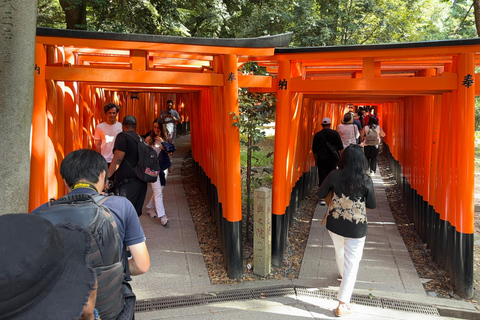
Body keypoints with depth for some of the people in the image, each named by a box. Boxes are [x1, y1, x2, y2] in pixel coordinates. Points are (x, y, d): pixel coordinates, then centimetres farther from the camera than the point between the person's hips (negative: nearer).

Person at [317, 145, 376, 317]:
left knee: (339, 252, 30)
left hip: (334, 224, 3)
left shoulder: (334, 175, -13)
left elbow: (320, 194, -3)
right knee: (352, 264, 8)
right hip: (355, 229, -3)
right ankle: (342, 305, 8)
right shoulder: (366, 181, -17)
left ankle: (343, 275, 59)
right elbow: (372, 205, -6)